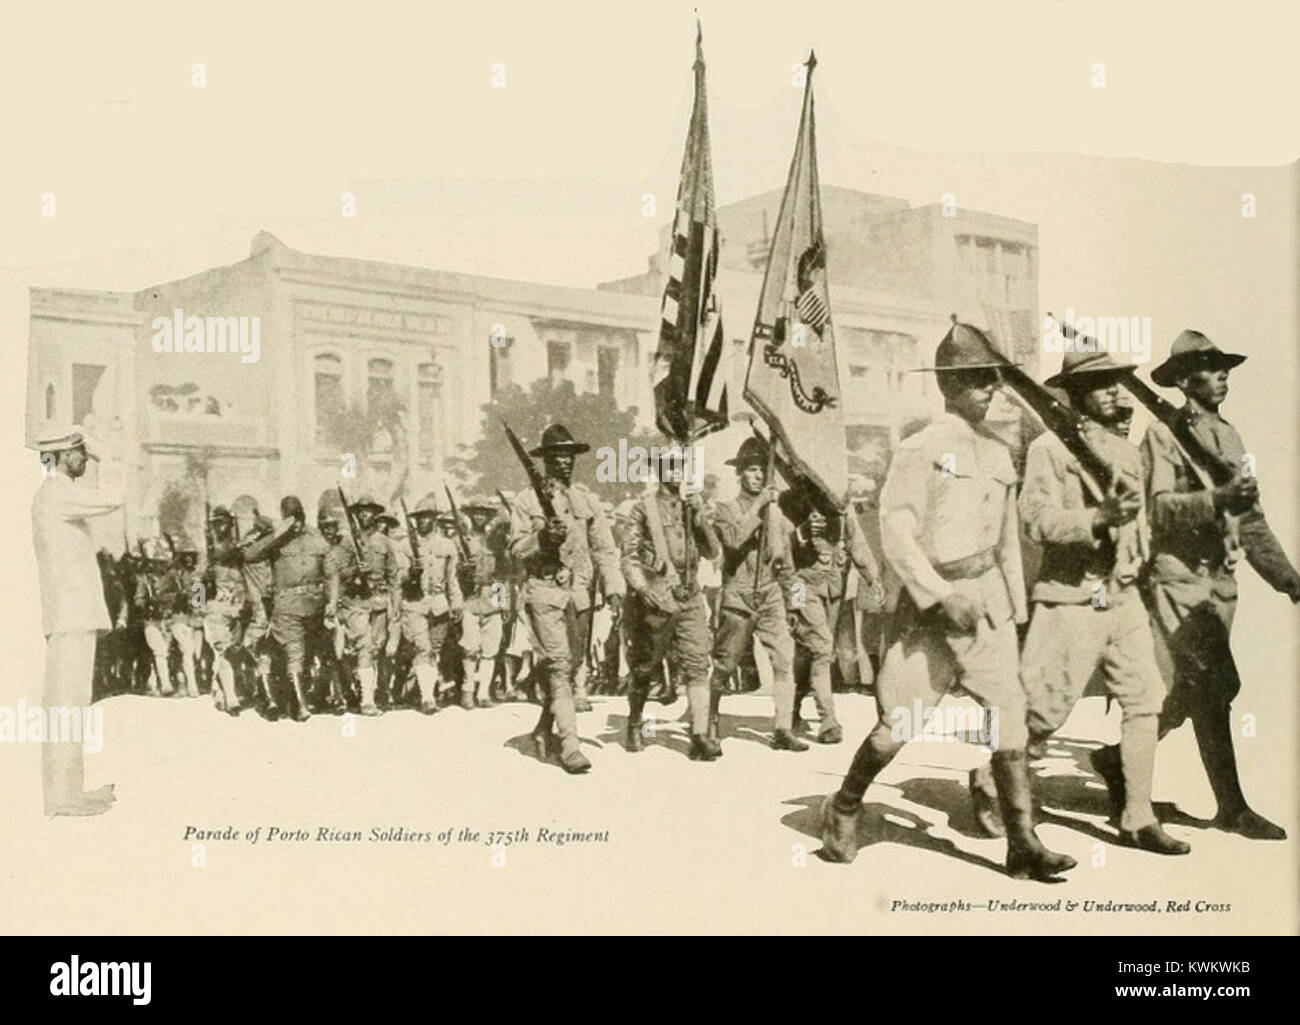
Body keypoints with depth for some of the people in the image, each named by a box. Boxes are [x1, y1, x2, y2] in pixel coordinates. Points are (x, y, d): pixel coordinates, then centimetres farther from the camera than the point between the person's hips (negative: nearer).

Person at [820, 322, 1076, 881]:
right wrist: (943, 597, -20)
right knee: (898, 723, 2)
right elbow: (896, 535, -14)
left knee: (1008, 715, -1)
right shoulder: (919, 450, -9)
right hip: (931, 601, -5)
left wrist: (1015, 603, 17)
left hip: (987, 598, 5)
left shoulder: (998, 451, 11)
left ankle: (1023, 844, 4)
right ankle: (843, 810, 24)